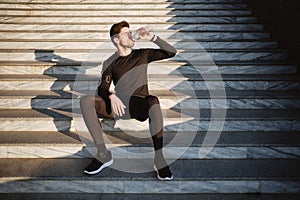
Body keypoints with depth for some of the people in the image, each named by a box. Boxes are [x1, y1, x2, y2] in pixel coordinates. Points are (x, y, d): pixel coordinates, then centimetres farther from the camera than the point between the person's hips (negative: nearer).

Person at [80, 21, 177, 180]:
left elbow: (171, 52, 6)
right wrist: (111, 97, -22)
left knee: (153, 101, -38)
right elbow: (102, 89, 1)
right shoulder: (110, 63, 11)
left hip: (140, 107, -1)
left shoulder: (142, 55, 11)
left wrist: (153, 38, -7)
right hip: (120, 106, 2)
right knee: (86, 101, -22)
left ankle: (159, 159, -33)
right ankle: (103, 154, -21)